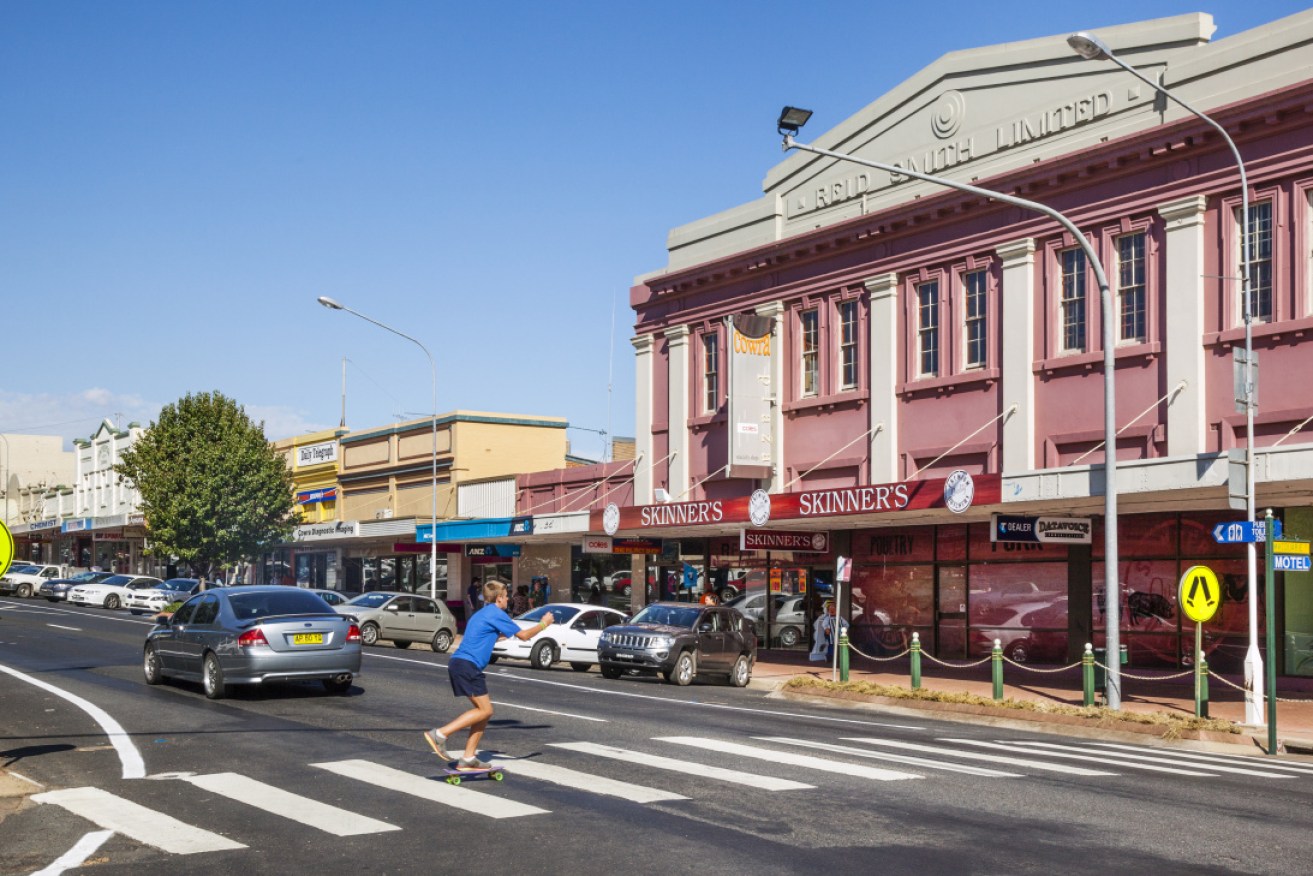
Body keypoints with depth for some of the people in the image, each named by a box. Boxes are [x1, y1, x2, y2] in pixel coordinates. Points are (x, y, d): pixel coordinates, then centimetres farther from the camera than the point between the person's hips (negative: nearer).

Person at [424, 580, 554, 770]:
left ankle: (468, 758, 9)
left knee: (484, 710, 11)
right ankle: (440, 734, -16)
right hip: (468, 666, -10)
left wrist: (503, 634, 49)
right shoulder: (496, 614, -5)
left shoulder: (482, 614, 23)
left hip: (457, 663, 10)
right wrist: (544, 624, 15)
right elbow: (524, 636, 0)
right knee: (485, 710, -9)